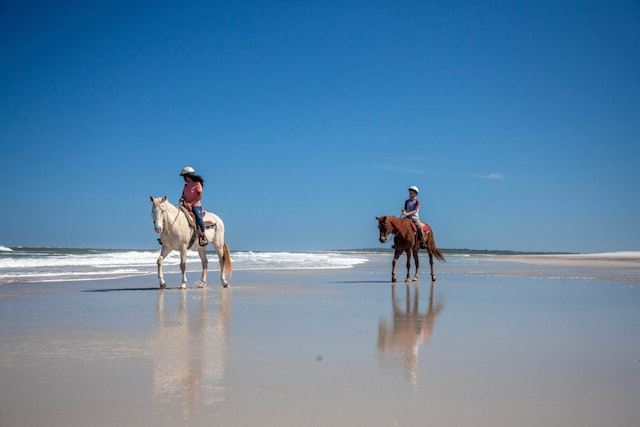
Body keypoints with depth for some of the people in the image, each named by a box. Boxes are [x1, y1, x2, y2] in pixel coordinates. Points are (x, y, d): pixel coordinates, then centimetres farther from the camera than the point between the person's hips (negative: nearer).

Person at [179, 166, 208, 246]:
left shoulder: (197, 184, -7)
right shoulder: (186, 185, 13)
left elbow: (200, 196, -14)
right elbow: (183, 194, 23)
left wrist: (191, 204, -19)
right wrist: (182, 198, -2)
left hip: (196, 205, -7)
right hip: (186, 205, 7)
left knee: (198, 217, -29)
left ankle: (203, 236, -21)